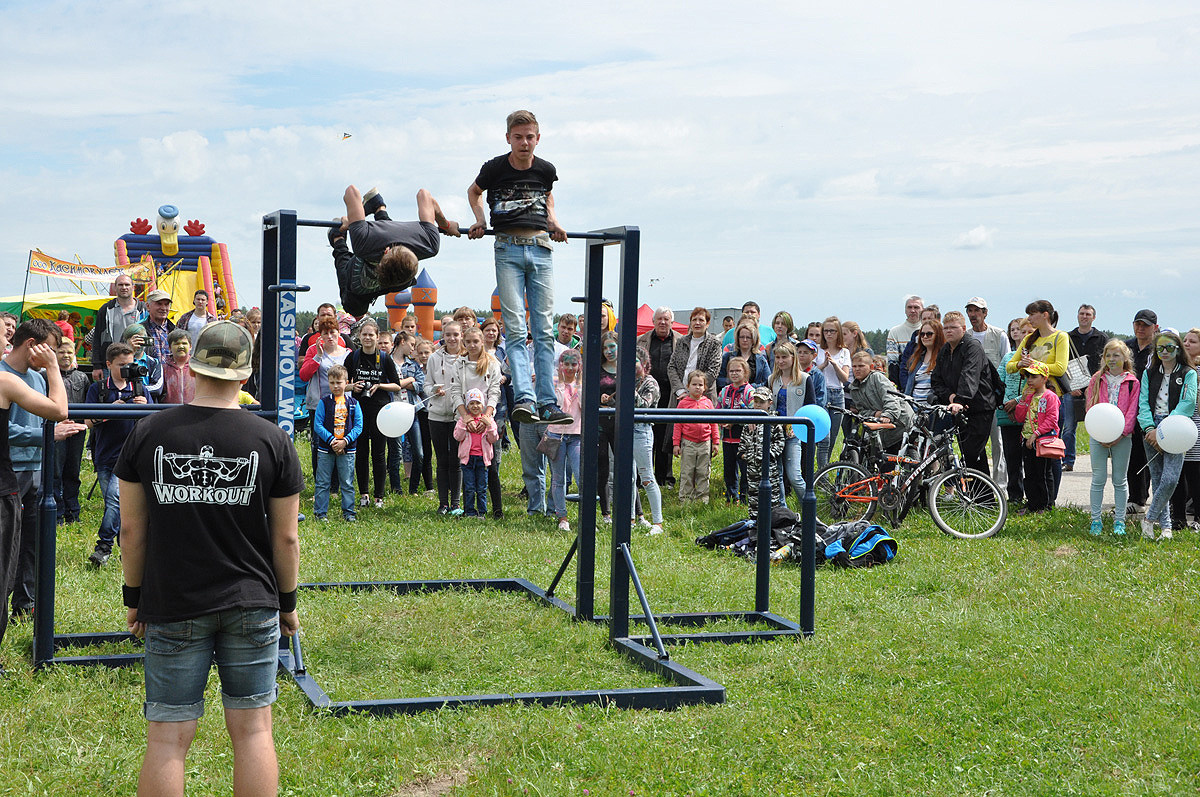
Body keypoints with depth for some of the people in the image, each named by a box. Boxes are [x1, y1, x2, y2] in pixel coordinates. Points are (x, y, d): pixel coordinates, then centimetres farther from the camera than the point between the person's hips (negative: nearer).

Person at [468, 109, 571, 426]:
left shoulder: (545, 170, 6)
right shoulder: (494, 168, 0)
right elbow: (474, 191, 20)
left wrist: (553, 221, 12)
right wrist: (480, 219, 4)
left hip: (541, 249, 2)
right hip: (508, 249, -2)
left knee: (544, 330, -1)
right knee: (515, 328, -11)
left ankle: (547, 403, 0)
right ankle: (524, 399, -16)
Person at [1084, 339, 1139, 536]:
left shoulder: (1133, 383, 3)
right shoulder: (1097, 379, 6)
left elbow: (1132, 411, -3)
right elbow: (1090, 407, 2)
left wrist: (1120, 434, -14)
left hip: (1122, 436, -1)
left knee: (1120, 480, 5)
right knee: (1098, 478, 2)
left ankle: (1119, 520, 12)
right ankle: (1095, 520, 8)